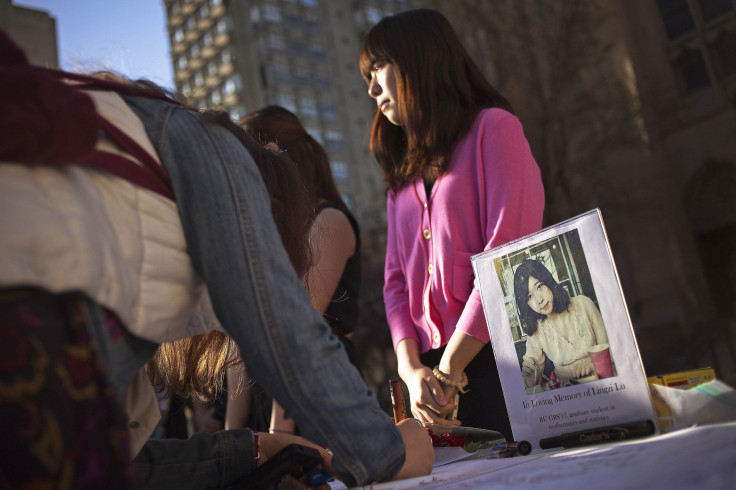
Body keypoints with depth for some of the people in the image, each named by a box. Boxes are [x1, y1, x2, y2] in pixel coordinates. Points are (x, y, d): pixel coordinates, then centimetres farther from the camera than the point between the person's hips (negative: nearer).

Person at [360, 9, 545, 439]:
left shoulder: (492, 128, -1)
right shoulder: (402, 175, 18)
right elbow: (397, 280, 11)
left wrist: (449, 369, -12)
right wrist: (412, 371, -5)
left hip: (500, 360, -5)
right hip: (438, 375, 5)